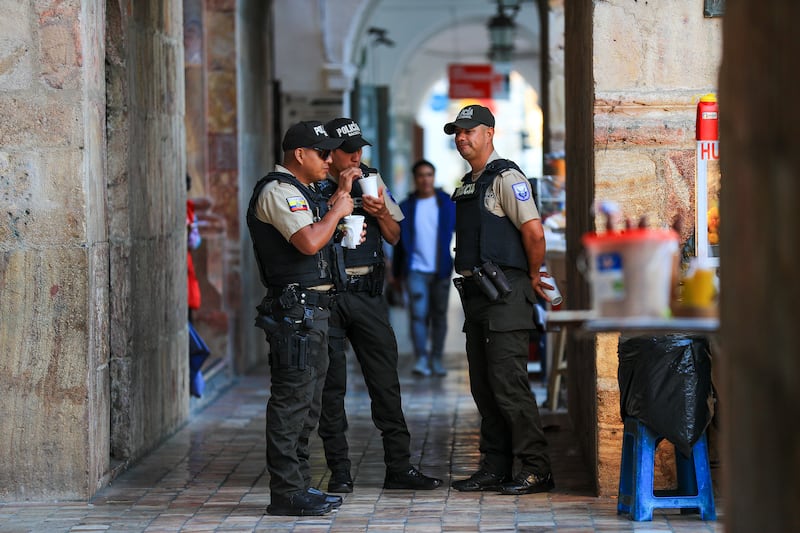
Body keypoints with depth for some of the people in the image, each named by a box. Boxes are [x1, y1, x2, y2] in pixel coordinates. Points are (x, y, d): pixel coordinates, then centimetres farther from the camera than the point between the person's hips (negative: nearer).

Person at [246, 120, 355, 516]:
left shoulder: (300, 191, 22)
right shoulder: (278, 191, -12)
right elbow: (308, 242, -25)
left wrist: (334, 213, 16)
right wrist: (336, 212, -10)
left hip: (313, 310, 11)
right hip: (295, 309, -11)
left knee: (306, 403, 14)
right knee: (292, 400, -9)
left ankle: (299, 485, 20)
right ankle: (286, 493, -8)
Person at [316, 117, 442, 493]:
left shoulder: (372, 180, 12)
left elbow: (394, 237, 14)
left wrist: (381, 214, -6)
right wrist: (341, 194, -19)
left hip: (368, 292, 4)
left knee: (386, 380, 3)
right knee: (331, 383, 0)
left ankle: (399, 467, 8)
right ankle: (339, 471, 8)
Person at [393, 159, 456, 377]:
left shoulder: (448, 204, 5)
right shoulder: (406, 207, 6)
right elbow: (399, 242, 11)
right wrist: (397, 273, 11)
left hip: (440, 269, 1)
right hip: (416, 269, -1)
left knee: (439, 314, 5)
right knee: (418, 313, -11)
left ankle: (436, 359, 13)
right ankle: (421, 358, -9)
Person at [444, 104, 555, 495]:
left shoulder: (505, 177, -10)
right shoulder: (467, 184, 19)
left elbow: (534, 232, -18)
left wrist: (533, 277, -5)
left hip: (504, 295, -9)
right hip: (475, 294, 10)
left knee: (508, 383, -11)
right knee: (483, 387, 10)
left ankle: (535, 470, -6)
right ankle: (495, 469, 16)